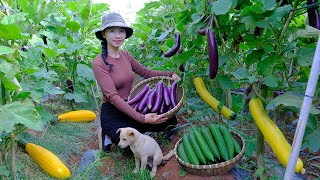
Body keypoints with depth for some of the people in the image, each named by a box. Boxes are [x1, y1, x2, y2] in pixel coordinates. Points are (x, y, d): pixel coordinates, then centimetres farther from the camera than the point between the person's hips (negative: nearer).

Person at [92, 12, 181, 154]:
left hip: (131, 107, 7)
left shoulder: (125, 55, 3)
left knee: (170, 121, -4)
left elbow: (146, 72, 12)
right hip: (112, 113, -6)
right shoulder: (99, 63, -18)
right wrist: (142, 118, -33)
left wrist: (170, 74, -5)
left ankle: (134, 129, 12)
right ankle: (110, 135, 4)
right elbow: (112, 97, -25)